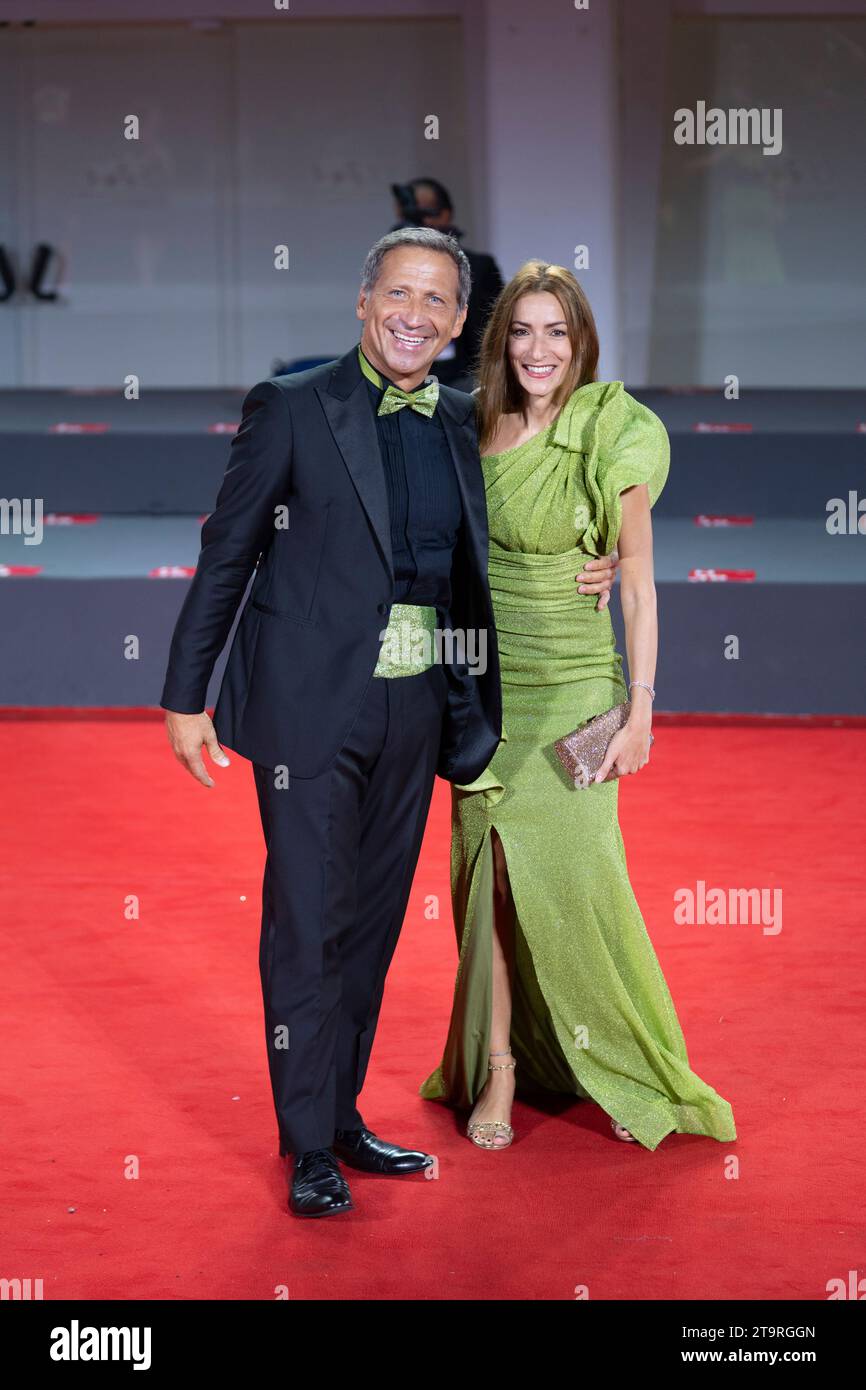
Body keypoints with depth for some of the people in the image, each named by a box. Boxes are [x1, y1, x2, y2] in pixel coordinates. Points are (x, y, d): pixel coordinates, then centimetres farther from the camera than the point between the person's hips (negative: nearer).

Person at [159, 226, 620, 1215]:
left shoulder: (459, 424, 9)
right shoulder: (293, 409, -6)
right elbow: (227, 554, -4)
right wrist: (185, 695, -4)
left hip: (416, 707, 5)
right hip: (314, 704, -5)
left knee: (373, 922, 13)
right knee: (309, 923, -1)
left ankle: (344, 1116, 27)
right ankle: (309, 1146, 10)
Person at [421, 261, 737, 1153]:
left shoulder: (613, 443, -9)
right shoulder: (474, 435, 3)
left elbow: (638, 585, -6)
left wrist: (641, 711, -9)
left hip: (575, 690, -3)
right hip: (484, 689, 4)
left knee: (577, 880, -2)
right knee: (489, 877, 5)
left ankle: (635, 1075, 16)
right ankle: (498, 1068, 17)